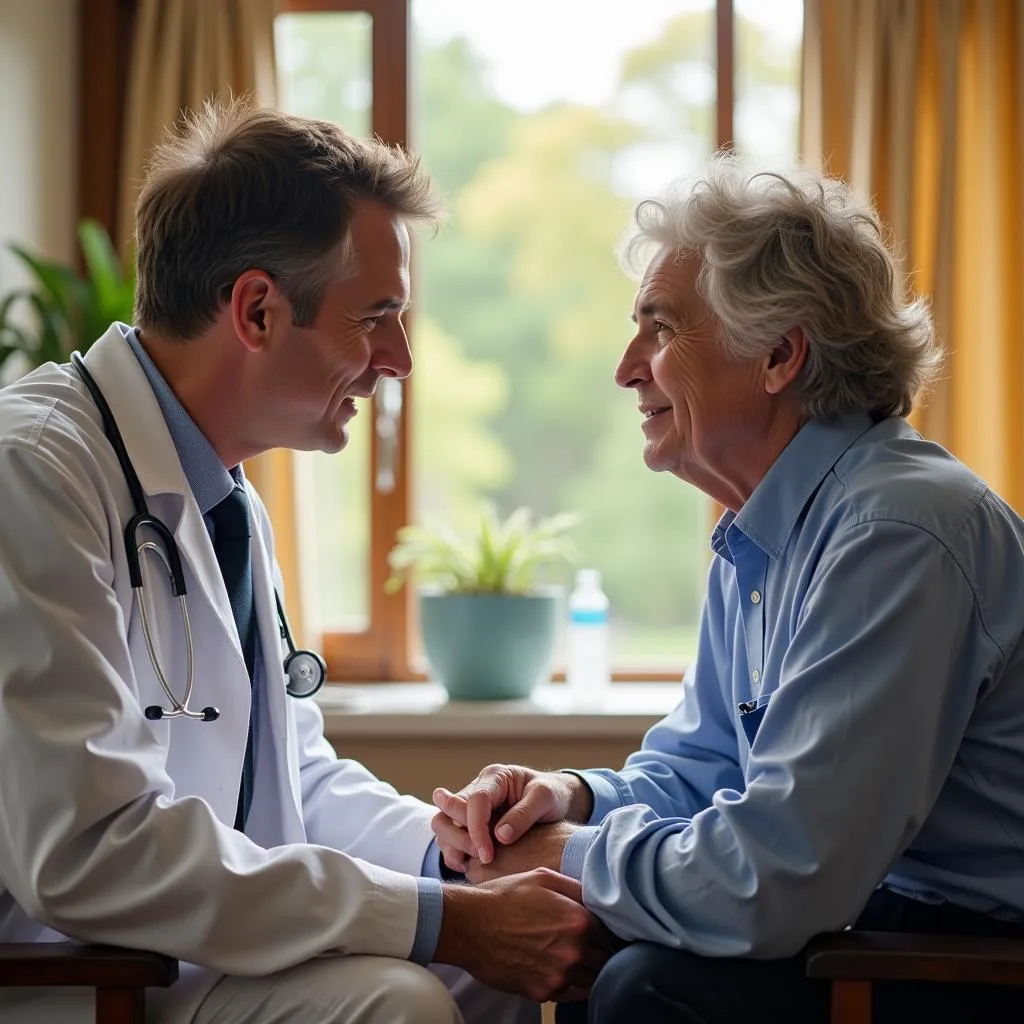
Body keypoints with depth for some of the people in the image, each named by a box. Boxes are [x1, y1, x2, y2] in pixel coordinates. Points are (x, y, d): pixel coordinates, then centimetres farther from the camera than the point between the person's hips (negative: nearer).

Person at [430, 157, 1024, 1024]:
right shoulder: (765, 532, 9)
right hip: (876, 930, 9)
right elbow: (700, 763, 17)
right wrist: (575, 797, -4)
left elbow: (774, 881, -30)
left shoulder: (894, 535, -25)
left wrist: (569, 856, -13)